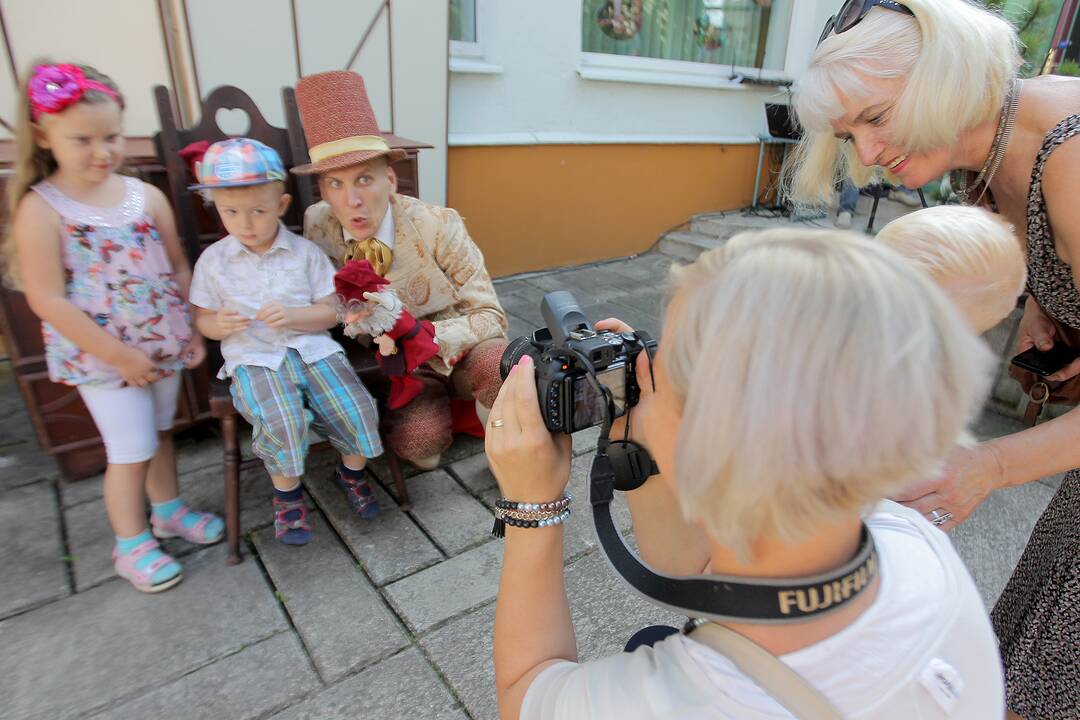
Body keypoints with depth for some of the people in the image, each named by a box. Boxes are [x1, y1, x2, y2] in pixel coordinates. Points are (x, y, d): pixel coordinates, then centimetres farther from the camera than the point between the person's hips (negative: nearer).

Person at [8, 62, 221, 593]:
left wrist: (193, 331, 0)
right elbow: (48, 301, -16)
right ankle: (131, 546, 25)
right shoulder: (41, 209, -13)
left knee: (160, 431, 20)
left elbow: (178, 267, 5)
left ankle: (168, 509, 41)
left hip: (163, 345, 4)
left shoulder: (146, 196, -2)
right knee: (130, 449, 4)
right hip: (101, 357, -4)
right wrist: (122, 356, -17)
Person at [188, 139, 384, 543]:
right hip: (253, 358, -1)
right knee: (281, 419, -29)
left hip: (311, 347, 1)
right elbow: (202, 319, 11)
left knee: (354, 405, -18)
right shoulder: (213, 260, 5)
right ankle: (287, 494, 0)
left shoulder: (305, 253, 3)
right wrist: (219, 324, -13)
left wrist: (292, 316, -17)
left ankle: (352, 471, 14)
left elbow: (329, 313, 2)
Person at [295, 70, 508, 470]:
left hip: (461, 351, -2)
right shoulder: (317, 226, -8)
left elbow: (490, 316, -14)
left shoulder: (437, 226, -16)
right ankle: (455, 412, 8)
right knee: (418, 442, -27)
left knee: (497, 364, -36)